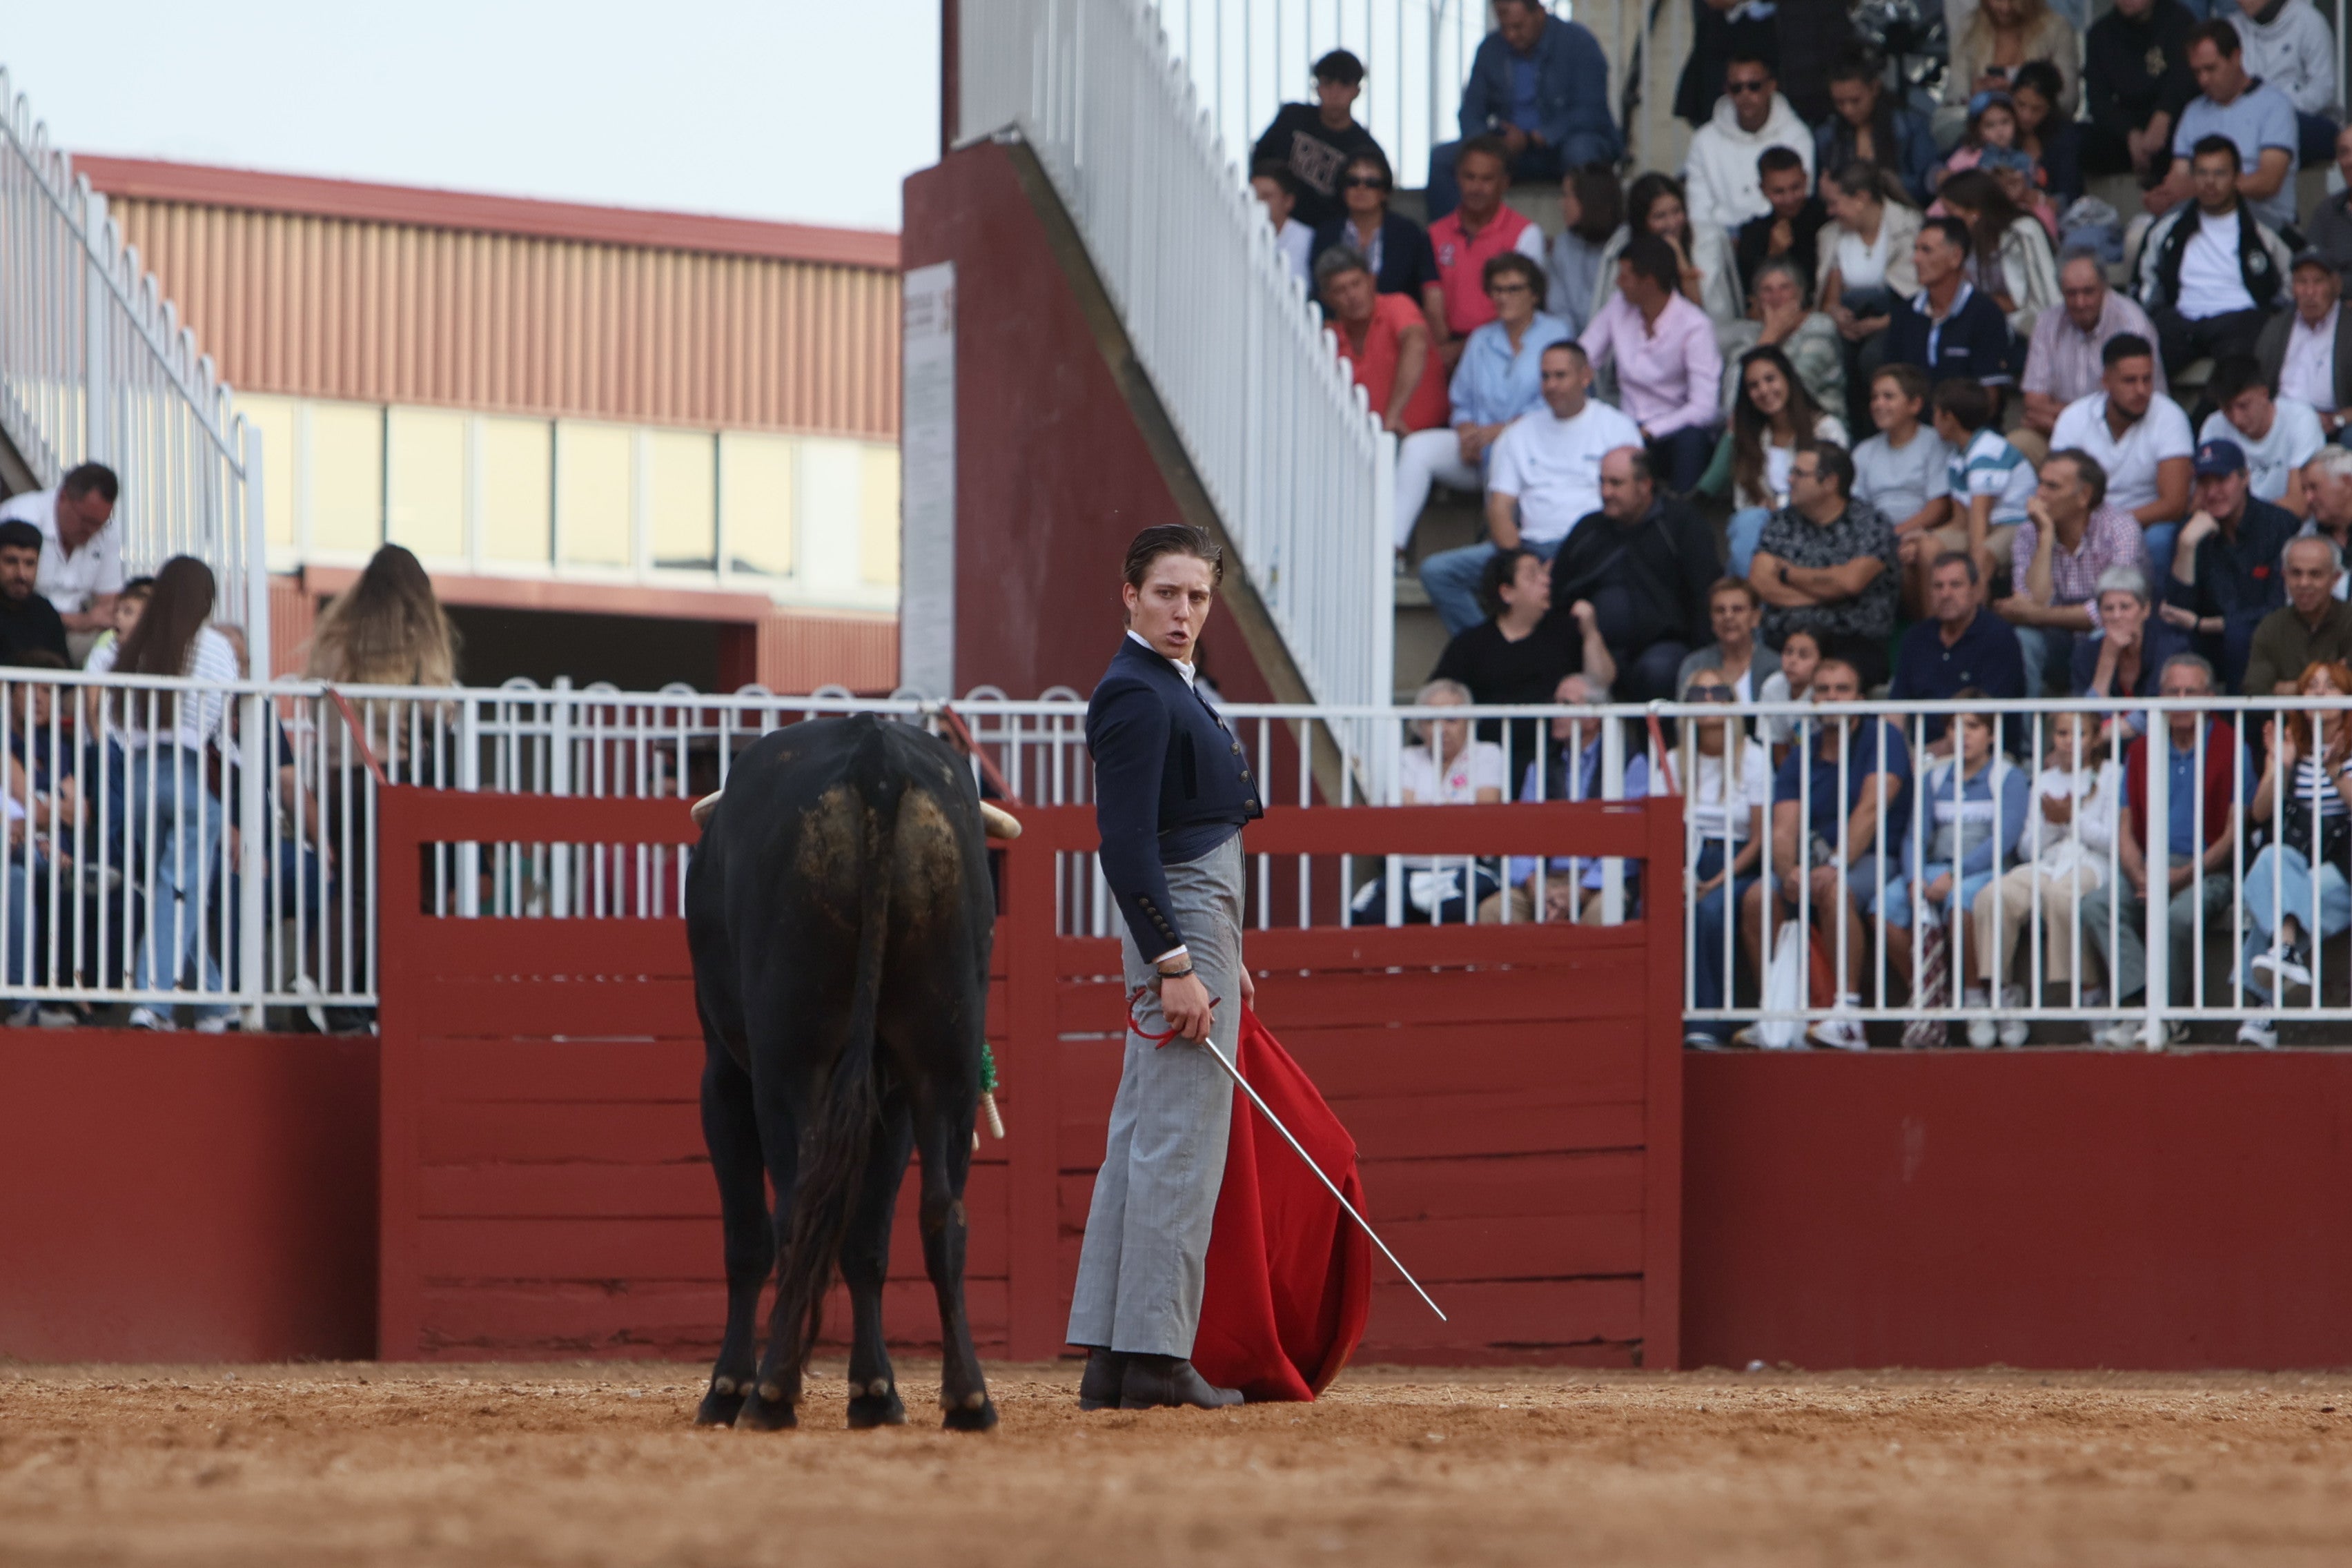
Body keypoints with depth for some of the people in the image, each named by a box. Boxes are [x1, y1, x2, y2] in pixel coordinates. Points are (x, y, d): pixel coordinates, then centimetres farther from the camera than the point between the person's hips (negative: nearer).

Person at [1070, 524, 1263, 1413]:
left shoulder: (1169, 689, 18)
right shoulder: (1136, 694, -13)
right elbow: (1126, 841, -20)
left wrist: (1223, 957, 23)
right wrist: (1176, 965, -24)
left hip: (1193, 932, 11)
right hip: (1175, 927, -11)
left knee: (1142, 1140, 10)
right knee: (1180, 1141, -11)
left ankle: (1111, 1358, 11)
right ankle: (1155, 1359, -13)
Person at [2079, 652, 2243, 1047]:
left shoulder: (2230, 748, 1)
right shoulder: (2141, 752, 15)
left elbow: (2234, 832, -5)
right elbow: (2126, 830, 12)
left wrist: (2183, 876, -15)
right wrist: (2140, 877, -9)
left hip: (2207, 871, -5)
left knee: (2178, 915, -36)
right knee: (2096, 904, -24)